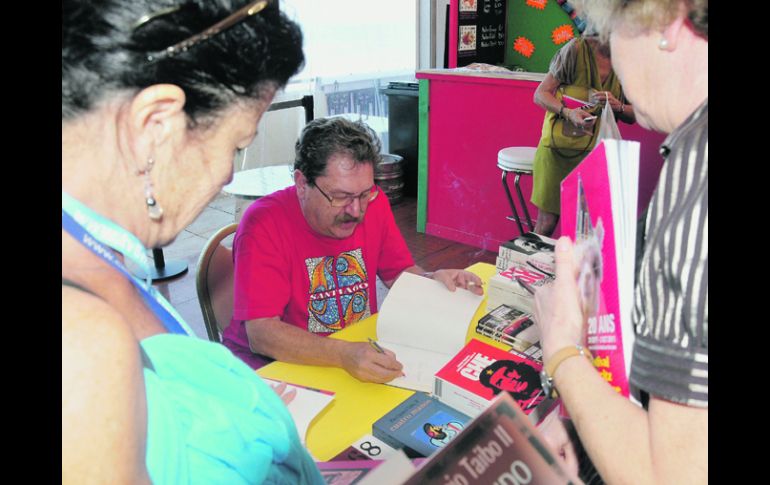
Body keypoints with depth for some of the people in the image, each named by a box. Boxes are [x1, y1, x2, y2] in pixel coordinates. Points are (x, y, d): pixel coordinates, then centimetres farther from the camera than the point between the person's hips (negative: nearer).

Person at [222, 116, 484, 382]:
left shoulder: (372, 202, -3)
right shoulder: (264, 224, -20)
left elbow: (401, 272, 10)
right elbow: (261, 333, -26)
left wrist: (432, 280, -12)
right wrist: (344, 354, -39)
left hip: (362, 351, 6)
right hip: (278, 362, -5)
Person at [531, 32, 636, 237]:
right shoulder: (577, 48, -4)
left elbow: (633, 115, 14)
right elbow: (540, 94, -5)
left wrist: (618, 106, -8)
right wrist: (567, 112, -22)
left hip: (595, 152, 4)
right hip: (559, 148, -3)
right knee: (547, 222, 1)